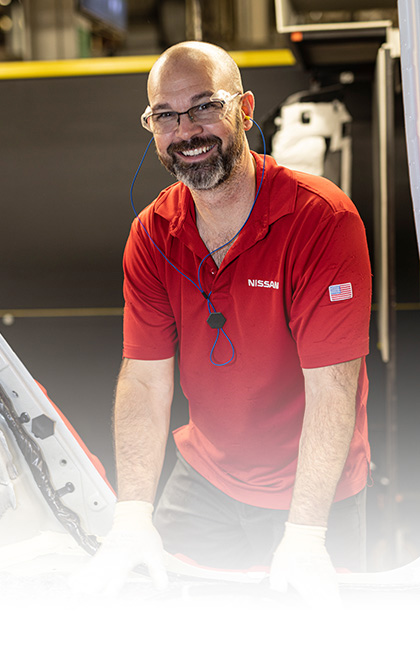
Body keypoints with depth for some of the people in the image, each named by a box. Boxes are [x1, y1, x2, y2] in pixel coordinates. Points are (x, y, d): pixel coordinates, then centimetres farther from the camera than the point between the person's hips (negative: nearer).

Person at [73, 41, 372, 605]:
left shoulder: (324, 218, -22)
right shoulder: (152, 236, -5)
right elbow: (145, 378, -9)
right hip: (204, 479, 4)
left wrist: (305, 533, -30)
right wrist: (134, 512, -21)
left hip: (315, 493, -4)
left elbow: (332, 385, -25)